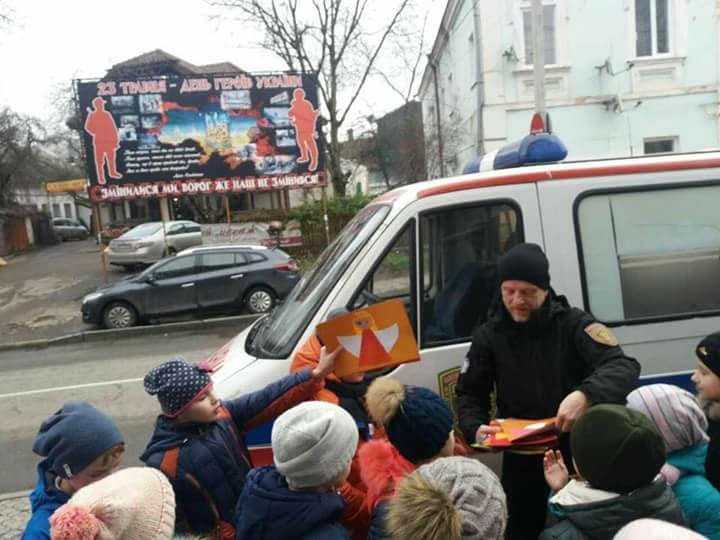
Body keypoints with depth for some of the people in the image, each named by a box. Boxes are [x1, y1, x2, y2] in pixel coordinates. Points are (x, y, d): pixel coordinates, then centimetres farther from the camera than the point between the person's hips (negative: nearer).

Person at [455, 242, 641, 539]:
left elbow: (624, 368, -23)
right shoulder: (488, 335, -5)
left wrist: (586, 395, -42)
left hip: (578, 451, -1)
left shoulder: (573, 324, -12)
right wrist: (475, 428, -19)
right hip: (521, 458, 2)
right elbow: (469, 394, 1)